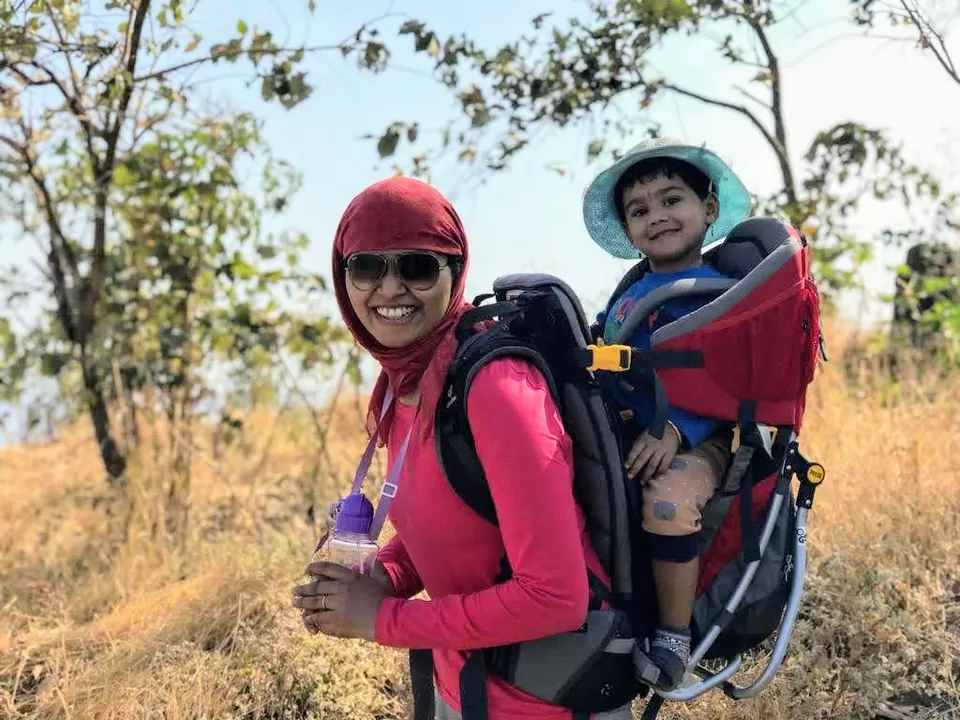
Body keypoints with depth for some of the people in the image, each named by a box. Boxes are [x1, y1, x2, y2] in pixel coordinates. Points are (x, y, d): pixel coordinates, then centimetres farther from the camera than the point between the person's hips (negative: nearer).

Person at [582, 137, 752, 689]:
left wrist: (675, 430, -28)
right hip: (621, 435, 8)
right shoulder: (629, 293, 17)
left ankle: (674, 637, -14)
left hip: (692, 440, -7)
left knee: (667, 502, -37)